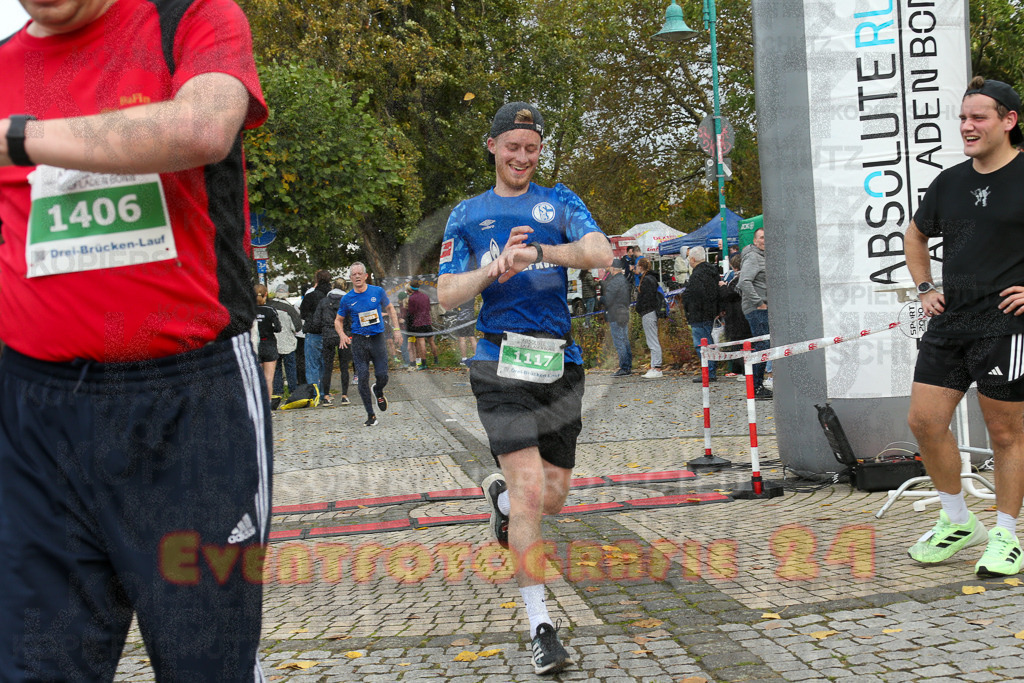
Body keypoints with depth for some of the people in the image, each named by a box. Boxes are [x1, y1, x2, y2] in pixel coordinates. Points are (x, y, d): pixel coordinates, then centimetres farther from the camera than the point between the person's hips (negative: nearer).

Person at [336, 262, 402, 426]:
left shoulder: (378, 292, 0)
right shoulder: (347, 299, 0)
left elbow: (390, 309, 15)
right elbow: (338, 320, 12)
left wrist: (396, 329, 7)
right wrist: (342, 335, -7)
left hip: (377, 338, 0)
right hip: (358, 340, 0)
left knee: (382, 376, -4)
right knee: (363, 378, -5)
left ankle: (378, 391, 33)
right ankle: (371, 415, 4)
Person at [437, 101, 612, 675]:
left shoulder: (560, 202, 9)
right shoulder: (467, 216, 10)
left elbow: (602, 253, -10)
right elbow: (447, 294, 3)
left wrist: (540, 251, -27)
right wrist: (498, 267, -15)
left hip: (560, 364, 2)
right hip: (502, 363, -2)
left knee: (553, 498, 8)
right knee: (530, 487, -14)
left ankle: (501, 497, 45)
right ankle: (541, 626, -5)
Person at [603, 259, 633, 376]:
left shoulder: (614, 282, -15)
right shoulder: (624, 280, 14)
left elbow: (608, 300, -16)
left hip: (615, 315, -9)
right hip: (624, 314, 9)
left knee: (619, 343, -8)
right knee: (625, 341, 11)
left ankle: (624, 368, -9)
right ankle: (628, 367, 14)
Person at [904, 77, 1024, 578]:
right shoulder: (950, 182, 11)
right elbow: (915, 235, 29)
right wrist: (925, 288, 17)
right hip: (948, 322, 6)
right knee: (924, 420, 3)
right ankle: (957, 523, 20)